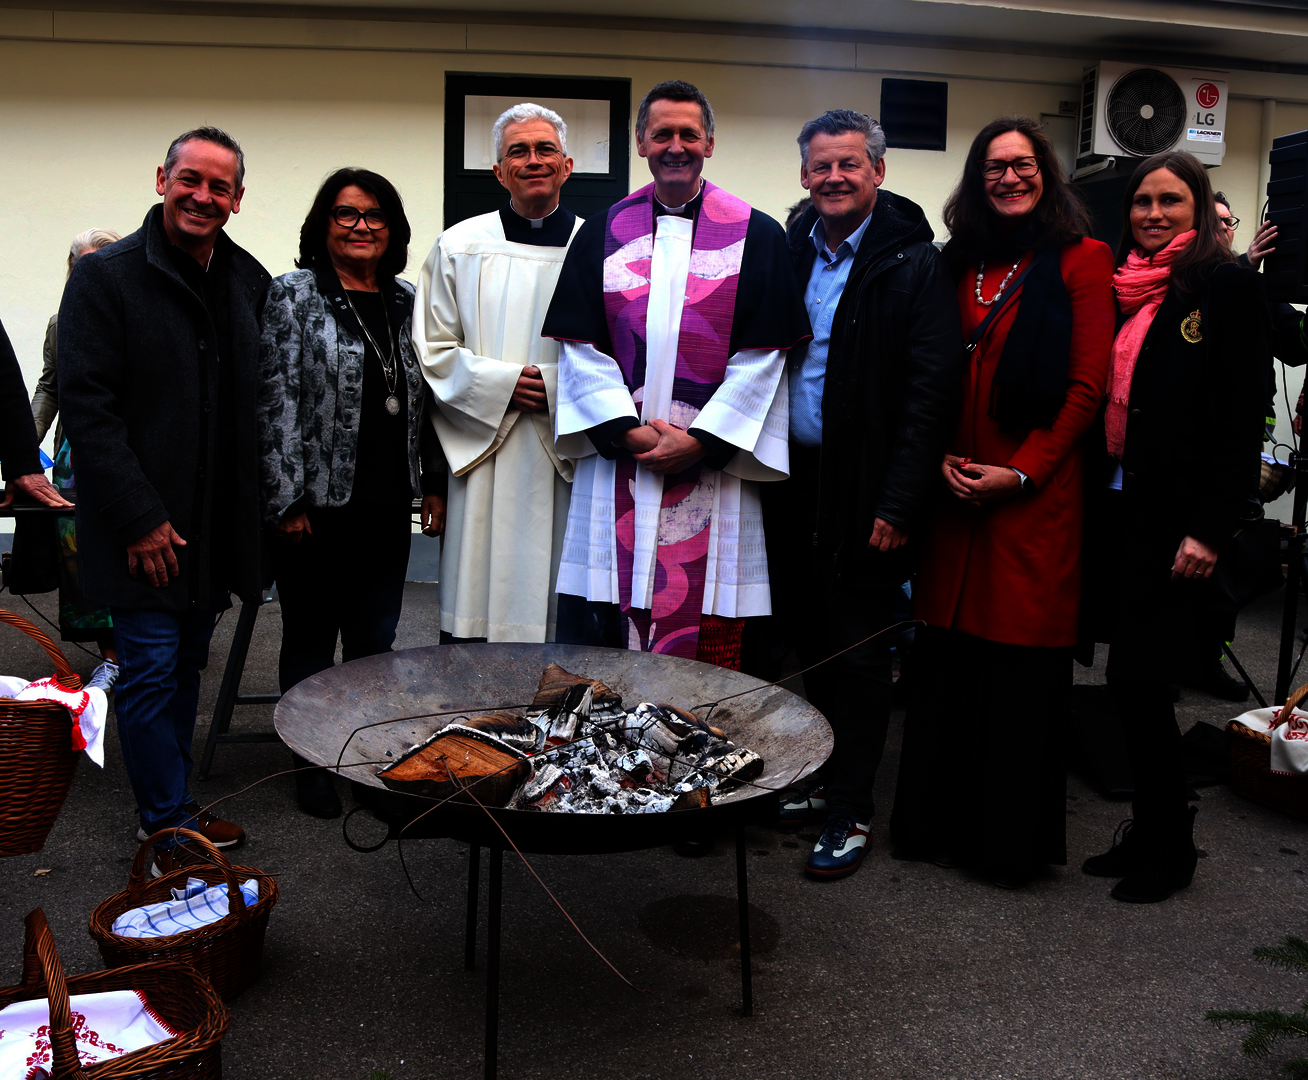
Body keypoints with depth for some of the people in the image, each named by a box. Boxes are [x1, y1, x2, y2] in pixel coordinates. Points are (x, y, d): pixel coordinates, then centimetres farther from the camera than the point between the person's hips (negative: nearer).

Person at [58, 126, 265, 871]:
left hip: (217, 525, 6)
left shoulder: (250, 281, 7)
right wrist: (140, 518, -16)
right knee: (152, 671, -1)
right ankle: (171, 833, 11)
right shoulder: (105, 278, -8)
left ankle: (178, 808, 29)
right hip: (146, 530, -5)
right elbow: (87, 406, -13)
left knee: (187, 666, 15)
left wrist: (254, 511, 4)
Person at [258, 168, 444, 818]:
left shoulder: (404, 301, 11)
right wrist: (286, 499, -13)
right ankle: (312, 764, 23)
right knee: (311, 638, 9)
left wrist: (433, 481, 11)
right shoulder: (294, 294, -4)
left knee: (375, 637, 12)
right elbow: (277, 398, -9)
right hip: (316, 503, -4)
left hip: (387, 504, 4)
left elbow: (424, 398, 15)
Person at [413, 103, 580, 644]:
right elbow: (432, 351, 6)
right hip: (485, 455, 0)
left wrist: (557, 387, -10)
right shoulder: (459, 246, 8)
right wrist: (502, 384, -10)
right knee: (480, 610, 0)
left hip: (570, 458, 0)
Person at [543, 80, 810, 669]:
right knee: (599, 633, 4)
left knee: (708, 637, 1)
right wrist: (627, 429, -8)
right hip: (614, 459, 2)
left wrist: (701, 439, -11)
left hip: (713, 462, -1)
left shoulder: (757, 237, 5)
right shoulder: (603, 233, 10)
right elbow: (579, 347, 5)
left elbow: (762, 356, -2)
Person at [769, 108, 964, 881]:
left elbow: (931, 393, -13)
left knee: (858, 653, 2)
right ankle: (824, 779, 30)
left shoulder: (914, 265, -8)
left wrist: (898, 503, -17)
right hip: (795, 482, 6)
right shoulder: (789, 254, 9)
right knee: (812, 641, 14)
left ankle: (851, 810, 14)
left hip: (865, 496, -5)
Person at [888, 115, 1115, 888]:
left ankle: (1014, 839, 17)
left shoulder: (1082, 260, 1)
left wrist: (1020, 471, -11)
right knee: (948, 664, 7)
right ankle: (941, 822, 23)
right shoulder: (961, 262, 15)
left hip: (1036, 495, -4)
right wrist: (942, 456, -1)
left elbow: (1087, 387, -5)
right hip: (958, 494, 4)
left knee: (1022, 671, 1)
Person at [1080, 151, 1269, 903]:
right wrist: (1090, 496, 8)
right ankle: (1150, 834, 23)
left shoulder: (1230, 285, -3)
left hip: (1176, 520, -5)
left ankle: (1170, 848, 13)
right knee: (1137, 682, 9)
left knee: (1139, 680, -5)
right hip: (1115, 508, 5)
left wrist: (1210, 530, -15)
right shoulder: (1118, 287, 14)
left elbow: (1245, 417, -9)